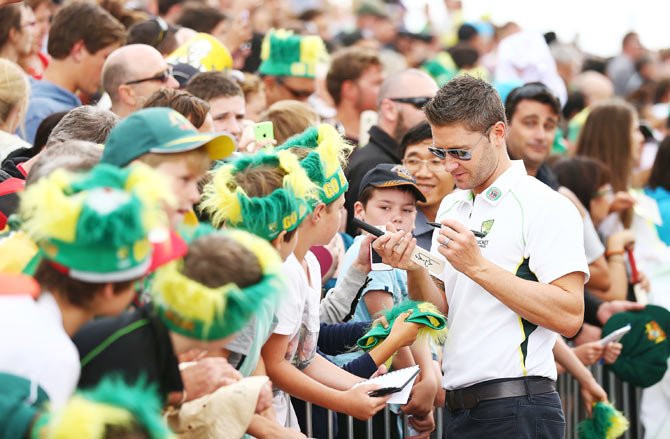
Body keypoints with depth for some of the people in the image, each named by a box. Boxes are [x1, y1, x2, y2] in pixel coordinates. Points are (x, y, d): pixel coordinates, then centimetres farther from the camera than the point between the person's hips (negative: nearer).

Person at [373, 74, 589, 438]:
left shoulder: (544, 206, -8)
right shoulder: (450, 207, 15)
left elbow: (569, 317, -18)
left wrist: (478, 266, -18)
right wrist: (414, 269, -7)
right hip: (456, 410, 7)